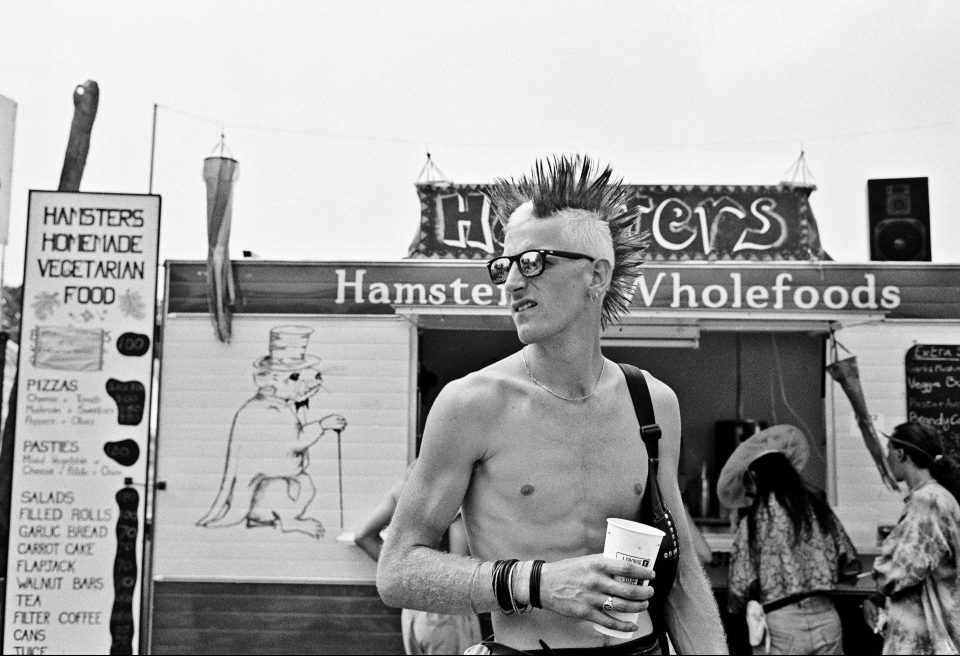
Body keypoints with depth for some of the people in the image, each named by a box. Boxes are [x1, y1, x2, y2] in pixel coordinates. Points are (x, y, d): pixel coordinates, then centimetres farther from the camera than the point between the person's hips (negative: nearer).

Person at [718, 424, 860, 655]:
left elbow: (742, 586, -9)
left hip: (781, 623, -4)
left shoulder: (753, 521, -7)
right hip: (826, 617, 4)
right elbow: (850, 566, 11)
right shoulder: (817, 508, 5)